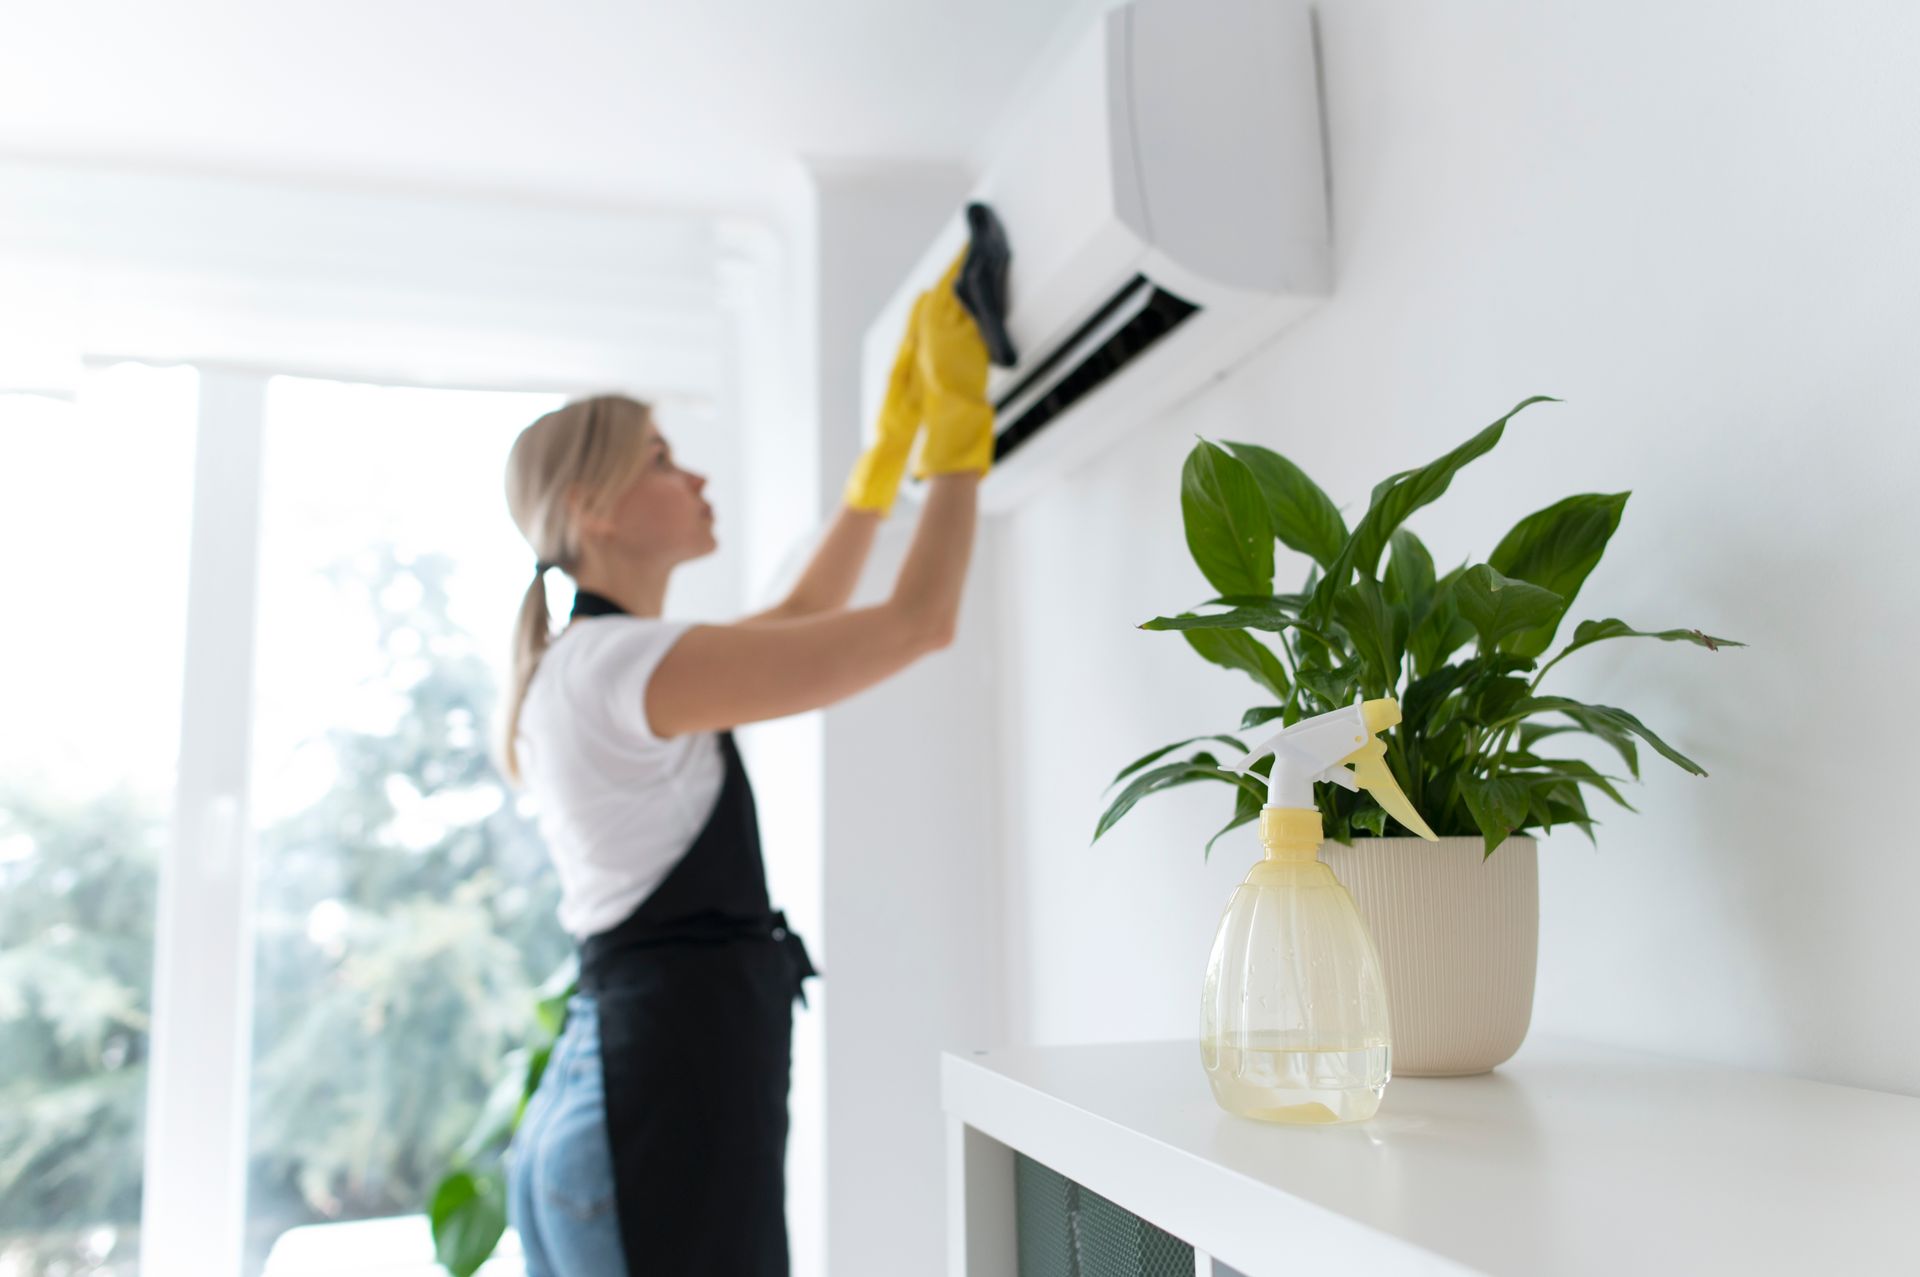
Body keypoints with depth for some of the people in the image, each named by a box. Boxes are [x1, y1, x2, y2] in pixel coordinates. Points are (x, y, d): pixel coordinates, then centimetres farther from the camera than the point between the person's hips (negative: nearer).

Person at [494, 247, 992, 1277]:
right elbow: (920, 622, -16)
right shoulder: (618, 663, -16)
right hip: (668, 1087, -10)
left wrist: (900, 425, 23)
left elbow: (802, 613, 24)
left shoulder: (595, 669, 14)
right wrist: (958, 419, -4)